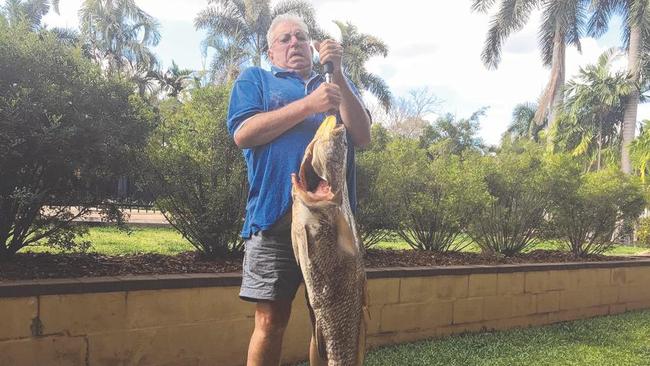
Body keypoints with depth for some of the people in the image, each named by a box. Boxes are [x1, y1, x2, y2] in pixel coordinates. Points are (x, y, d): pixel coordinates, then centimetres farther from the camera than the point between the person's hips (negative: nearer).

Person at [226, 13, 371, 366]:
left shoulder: (337, 84, 22)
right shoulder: (254, 79, 15)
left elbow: (362, 136, 5)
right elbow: (243, 133, -4)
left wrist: (337, 72, -5)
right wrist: (308, 104, -10)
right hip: (276, 215, -2)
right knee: (271, 321, -1)